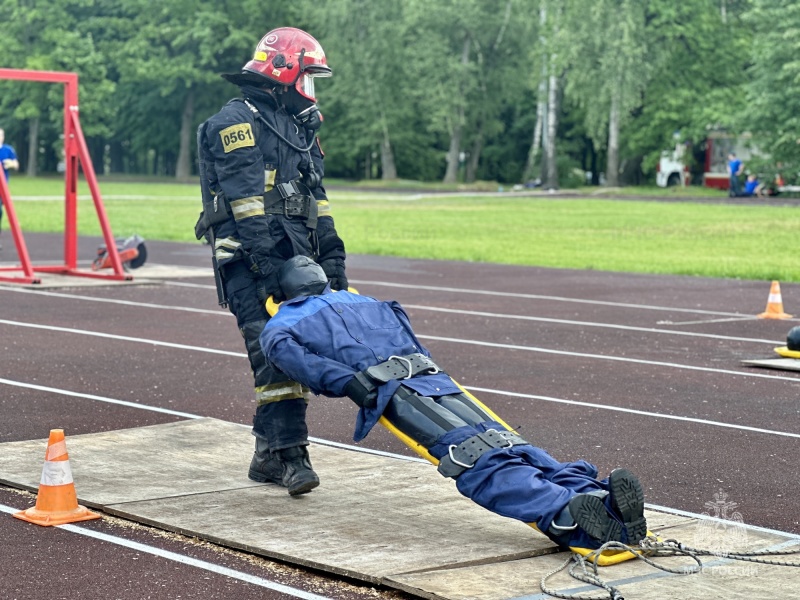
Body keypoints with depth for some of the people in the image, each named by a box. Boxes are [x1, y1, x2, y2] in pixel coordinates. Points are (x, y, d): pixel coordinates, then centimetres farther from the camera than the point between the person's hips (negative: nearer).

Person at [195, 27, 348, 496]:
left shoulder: (300, 128, 23)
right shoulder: (237, 121, -5)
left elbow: (317, 201, 25)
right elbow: (245, 199, -15)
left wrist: (333, 259, 17)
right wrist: (268, 262, -22)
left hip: (296, 260, 8)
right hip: (251, 260, -8)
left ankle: (269, 454, 12)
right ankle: (291, 453, -16)